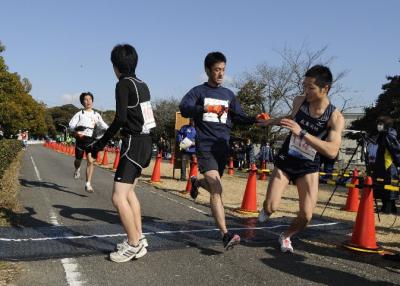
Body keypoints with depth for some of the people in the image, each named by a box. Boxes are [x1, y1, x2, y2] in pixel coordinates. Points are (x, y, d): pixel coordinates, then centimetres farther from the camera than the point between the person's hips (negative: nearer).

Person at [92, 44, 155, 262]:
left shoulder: (123, 84, -11)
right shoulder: (142, 85, 13)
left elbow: (120, 118, -20)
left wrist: (103, 141, -10)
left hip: (133, 144, -10)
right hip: (145, 141, 10)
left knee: (118, 197, -7)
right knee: (129, 190, 21)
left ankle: (134, 245, 1)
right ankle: (138, 238, 26)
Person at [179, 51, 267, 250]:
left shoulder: (228, 94, 15)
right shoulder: (199, 91, 0)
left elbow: (239, 117, 16)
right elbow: (183, 108, -17)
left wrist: (256, 120, -2)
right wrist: (204, 108, -35)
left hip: (223, 147, 6)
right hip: (205, 147, -6)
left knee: (214, 186, 19)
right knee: (216, 189, -18)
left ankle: (196, 182, 53)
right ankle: (225, 235, -21)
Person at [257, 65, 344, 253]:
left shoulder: (335, 117, -21)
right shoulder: (298, 101, -10)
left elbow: (332, 151, -35)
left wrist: (302, 133, -42)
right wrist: (270, 122, 21)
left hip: (308, 167, -1)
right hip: (285, 160, 2)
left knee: (306, 216, -8)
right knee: (271, 207, -11)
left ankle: (286, 236, 25)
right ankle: (265, 210, 28)